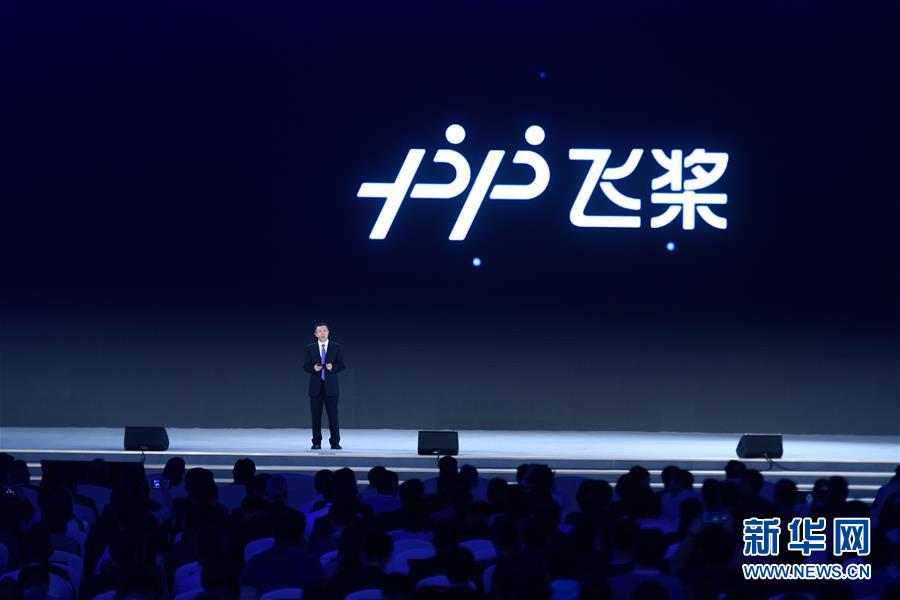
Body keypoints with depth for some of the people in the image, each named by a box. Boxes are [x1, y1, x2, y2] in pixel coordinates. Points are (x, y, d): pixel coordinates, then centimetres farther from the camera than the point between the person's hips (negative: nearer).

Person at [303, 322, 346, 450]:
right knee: (316, 416, 3)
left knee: (333, 415, -2)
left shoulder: (337, 347, 4)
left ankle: (335, 442, 3)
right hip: (315, 386, 1)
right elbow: (306, 366, 6)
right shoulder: (310, 348, 7)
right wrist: (313, 368, -14)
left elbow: (341, 365, 3)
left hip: (331, 386, -1)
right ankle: (317, 442, 9)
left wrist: (333, 367, -16)